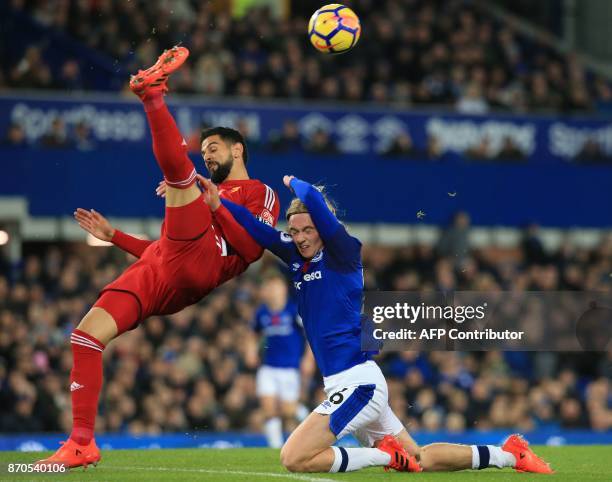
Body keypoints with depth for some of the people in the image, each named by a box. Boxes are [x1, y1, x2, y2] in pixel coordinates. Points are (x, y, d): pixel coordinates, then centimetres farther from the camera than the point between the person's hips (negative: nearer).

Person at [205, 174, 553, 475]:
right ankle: (509, 455, 19)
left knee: (293, 459, -16)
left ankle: (386, 454, -6)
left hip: (357, 384, -9)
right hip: (350, 385, 9)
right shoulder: (298, 257, 12)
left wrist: (293, 182, -3)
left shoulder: (343, 251, -8)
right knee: (419, 459, 12)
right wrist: (219, 204, 1)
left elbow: (313, 199, -22)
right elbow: (258, 230, 14)